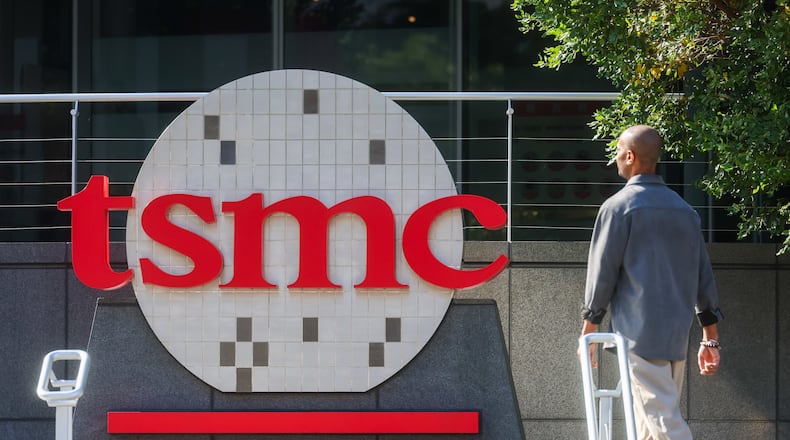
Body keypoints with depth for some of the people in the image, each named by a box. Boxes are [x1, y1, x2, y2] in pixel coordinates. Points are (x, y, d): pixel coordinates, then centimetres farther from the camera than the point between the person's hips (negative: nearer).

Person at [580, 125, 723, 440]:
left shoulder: (620, 206, -5)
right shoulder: (685, 210, 14)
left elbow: (602, 272, -6)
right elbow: (704, 276, 14)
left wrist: (588, 331, 1)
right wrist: (710, 339, 16)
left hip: (639, 334, -7)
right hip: (677, 336, 7)